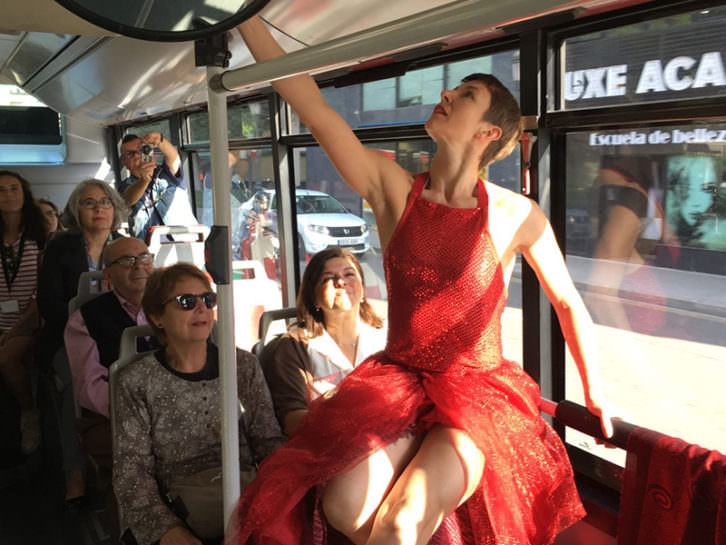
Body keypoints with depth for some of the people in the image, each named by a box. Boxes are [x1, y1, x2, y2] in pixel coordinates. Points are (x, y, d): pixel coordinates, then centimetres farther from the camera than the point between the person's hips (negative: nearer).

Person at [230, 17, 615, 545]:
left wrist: (594, 394, 14)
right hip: (396, 381, 2)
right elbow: (305, 98, -7)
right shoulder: (392, 189, -2)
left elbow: (568, 303, 8)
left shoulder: (517, 216, -5)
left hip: (481, 390, -2)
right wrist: (243, 15, -9)